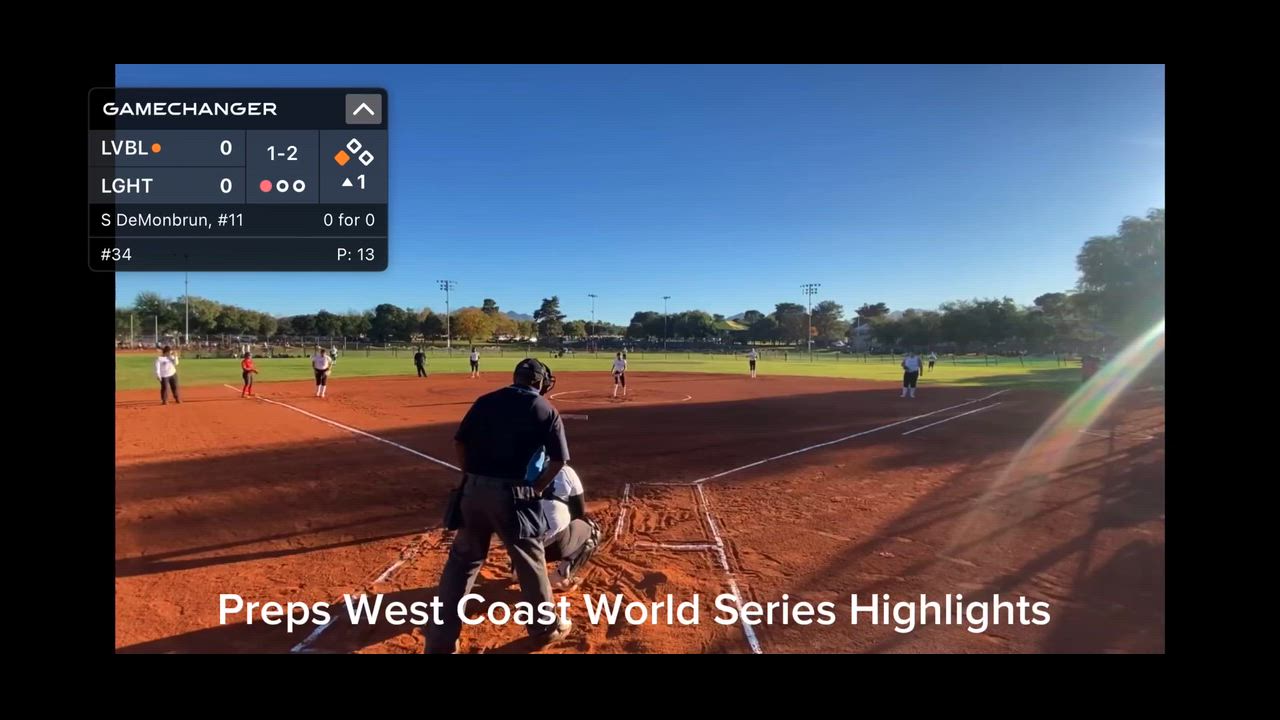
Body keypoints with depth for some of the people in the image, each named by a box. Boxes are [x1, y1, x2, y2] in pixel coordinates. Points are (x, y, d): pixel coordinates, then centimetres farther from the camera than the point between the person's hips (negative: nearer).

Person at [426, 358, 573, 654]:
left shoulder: (485, 401, 10)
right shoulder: (546, 410, 1)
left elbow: (459, 443, 6)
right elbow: (559, 460, -4)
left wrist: (472, 477, 13)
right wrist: (536, 488, 7)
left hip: (474, 489, 3)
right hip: (512, 493, -3)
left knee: (462, 560, 15)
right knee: (530, 560, 14)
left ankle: (441, 638, 20)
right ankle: (545, 627, 31)